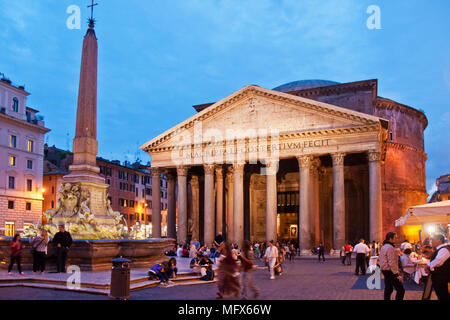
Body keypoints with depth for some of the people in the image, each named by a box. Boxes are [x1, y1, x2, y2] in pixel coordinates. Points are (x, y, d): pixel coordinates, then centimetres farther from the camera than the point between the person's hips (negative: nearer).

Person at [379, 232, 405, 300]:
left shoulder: (383, 247, 13)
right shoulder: (390, 247, -19)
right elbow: (392, 263, -23)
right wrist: (397, 274, -22)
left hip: (385, 271, 10)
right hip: (390, 271, -10)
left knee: (388, 289, 14)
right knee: (400, 290, -7)